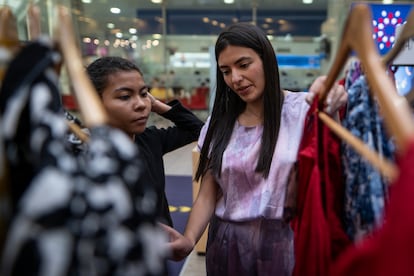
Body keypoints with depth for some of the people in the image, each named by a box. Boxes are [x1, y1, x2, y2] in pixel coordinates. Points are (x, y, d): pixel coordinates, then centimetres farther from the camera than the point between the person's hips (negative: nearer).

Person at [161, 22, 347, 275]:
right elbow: (208, 196, 1)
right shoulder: (219, 123, 2)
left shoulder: (304, 108, -8)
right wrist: (189, 239, -17)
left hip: (284, 243, -3)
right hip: (227, 245, 3)